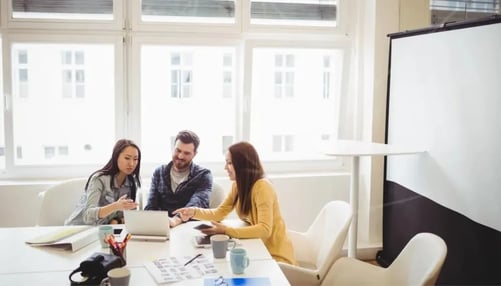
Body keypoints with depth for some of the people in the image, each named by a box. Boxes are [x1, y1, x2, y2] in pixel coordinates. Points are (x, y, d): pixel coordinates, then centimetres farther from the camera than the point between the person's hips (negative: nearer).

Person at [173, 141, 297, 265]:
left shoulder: (262, 187, -23)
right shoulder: (237, 185, 1)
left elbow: (264, 229, -30)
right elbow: (219, 213, 6)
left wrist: (226, 230, -34)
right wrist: (194, 212, -11)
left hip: (275, 255, -7)